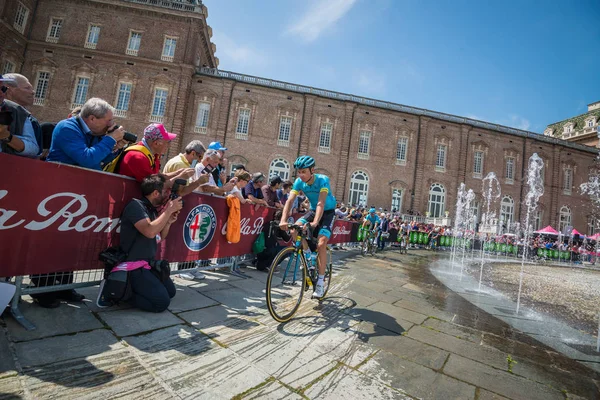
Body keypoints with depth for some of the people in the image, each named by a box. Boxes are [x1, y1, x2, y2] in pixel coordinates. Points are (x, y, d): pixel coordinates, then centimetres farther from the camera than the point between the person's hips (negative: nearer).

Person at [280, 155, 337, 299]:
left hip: (328, 212, -4)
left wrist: (315, 223, -53)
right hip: (313, 210, 5)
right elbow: (290, 200, -24)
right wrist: (283, 220, -39)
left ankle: (321, 280, -7)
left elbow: (321, 203, -39)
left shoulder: (323, 180, -27)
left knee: (321, 244, -21)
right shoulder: (299, 182, -15)